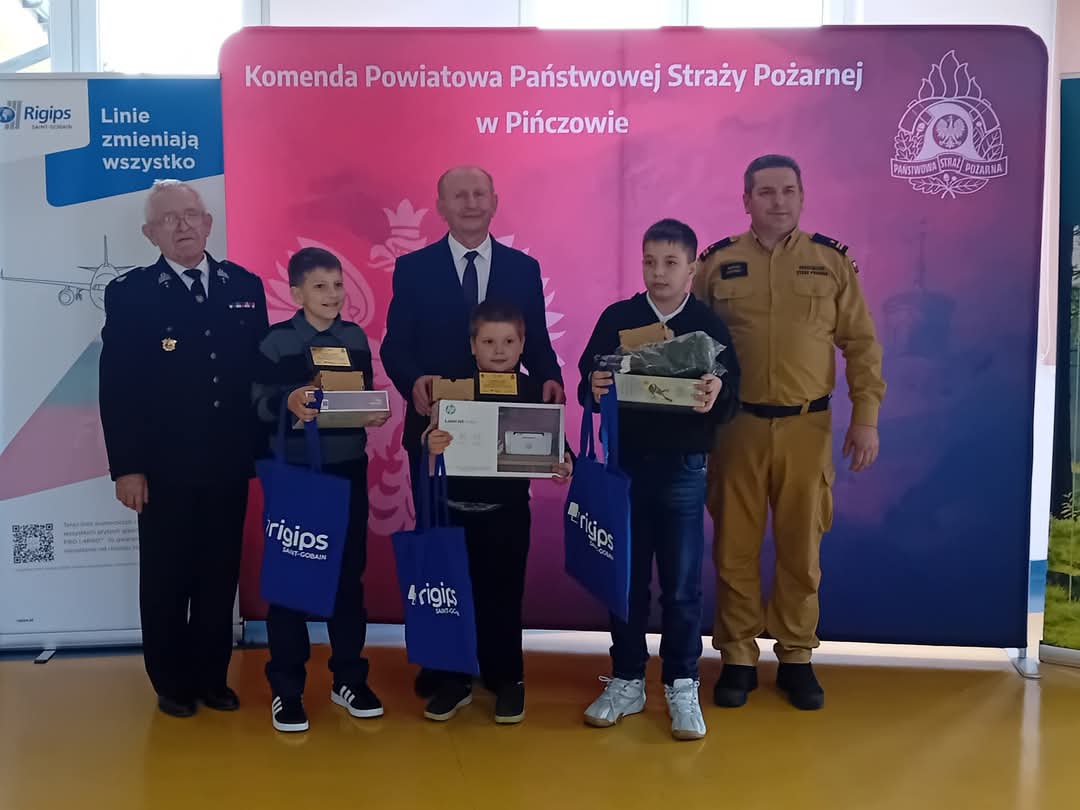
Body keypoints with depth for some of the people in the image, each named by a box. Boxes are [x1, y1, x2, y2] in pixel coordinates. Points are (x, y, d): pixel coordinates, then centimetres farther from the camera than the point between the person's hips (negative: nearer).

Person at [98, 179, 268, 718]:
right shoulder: (129, 293, -2)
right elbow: (116, 387, -5)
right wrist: (126, 466, -10)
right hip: (164, 465, -2)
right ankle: (171, 683, 26)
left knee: (221, 575, 11)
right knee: (166, 579, 9)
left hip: (229, 461, 3)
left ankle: (211, 677, 27)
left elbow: (261, 370, 8)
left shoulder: (245, 287, 6)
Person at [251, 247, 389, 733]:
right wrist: (287, 401, -29)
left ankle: (348, 678, 24)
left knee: (349, 574, 10)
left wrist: (376, 412, -9)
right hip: (294, 471, -4)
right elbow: (259, 404, -10)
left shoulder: (356, 338, 7)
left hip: (348, 470, 4)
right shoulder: (277, 341, -5)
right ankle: (286, 688, 15)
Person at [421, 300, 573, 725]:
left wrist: (561, 463, -18)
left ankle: (507, 679, 24)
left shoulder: (534, 391, -1)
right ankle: (455, 679, 24)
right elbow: (430, 439, -7)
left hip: (507, 510, 0)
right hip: (457, 507, 1)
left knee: (502, 597, 9)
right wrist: (431, 444, -28)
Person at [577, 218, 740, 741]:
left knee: (681, 584, 4)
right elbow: (588, 386, 3)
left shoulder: (709, 325, 0)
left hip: (682, 469, -1)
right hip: (625, 464, 2)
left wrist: (714, 400, -25)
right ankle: (626, 681, 24)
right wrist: (594, 391, -20)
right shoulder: (616, 318, 3)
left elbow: (731, 398, -4)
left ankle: (682, 687, 18)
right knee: (627, 578, 10)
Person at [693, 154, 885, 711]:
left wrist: (866, 418, -2)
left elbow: (861, 343, 4)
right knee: (734, 546, 6)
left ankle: (796, 658, 24)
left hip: (807, 427, 0)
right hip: (735, 425, 0)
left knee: (801, 547, 8)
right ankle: (738, 659, 20)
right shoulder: (716, 262, 3)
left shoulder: (832, 260, 4)